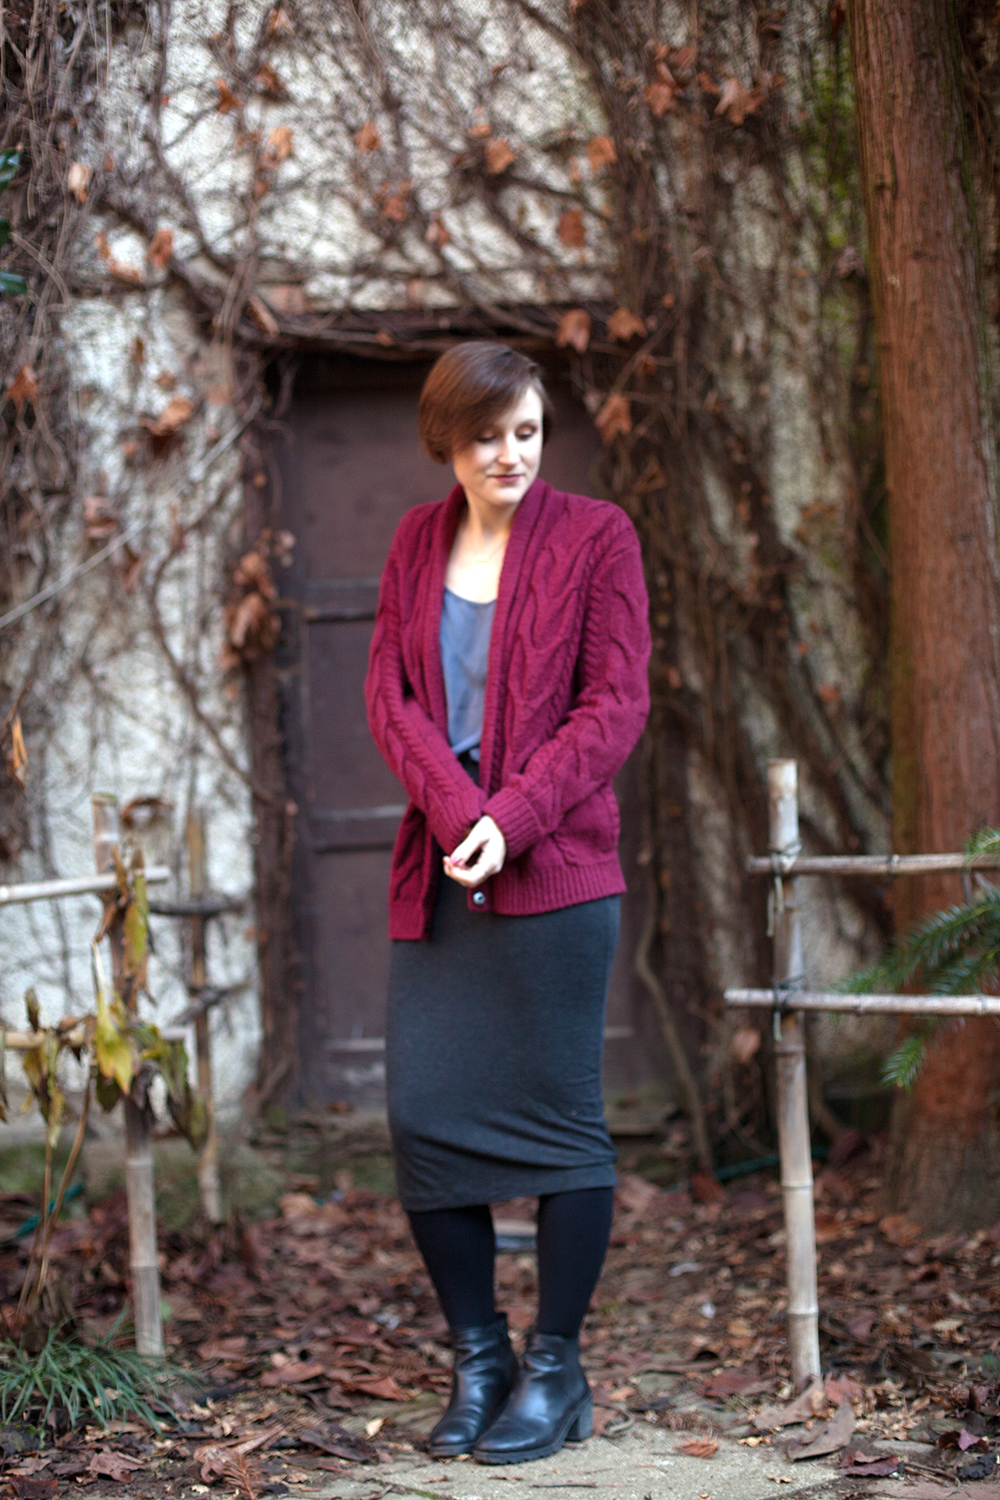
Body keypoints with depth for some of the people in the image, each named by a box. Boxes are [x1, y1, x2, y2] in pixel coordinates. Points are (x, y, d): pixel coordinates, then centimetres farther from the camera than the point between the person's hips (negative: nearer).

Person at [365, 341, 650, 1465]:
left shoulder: (594, 536, 0)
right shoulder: (417, 541, 13)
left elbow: (616, 705, -5)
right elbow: (389, 690, 6)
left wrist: (511, 819, -15)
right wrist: (454, 808, -11)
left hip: (555, 869, -4)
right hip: (436, 870, 5)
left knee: (557, 1117, -1)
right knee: (422, 1117, 1)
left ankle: (556, 1370, 11)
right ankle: (476, 1360, 16)